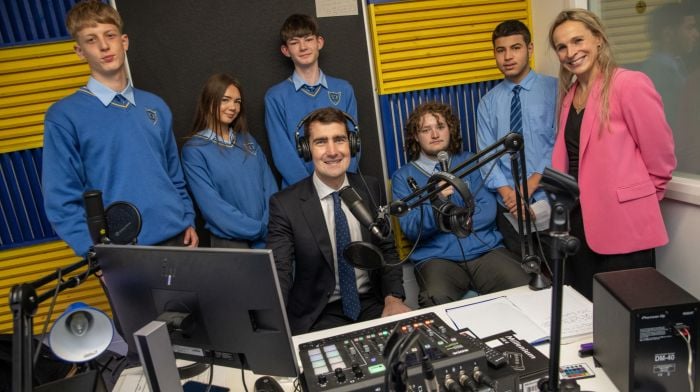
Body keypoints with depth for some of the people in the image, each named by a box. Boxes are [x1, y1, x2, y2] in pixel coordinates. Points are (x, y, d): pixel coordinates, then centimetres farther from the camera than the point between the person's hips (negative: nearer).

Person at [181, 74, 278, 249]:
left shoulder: (248, 140, 14)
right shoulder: (194, 149, -1)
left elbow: (270, 187, 8)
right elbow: (212, 205, -8)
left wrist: (270, 227, -7)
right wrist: (260, 229, -9)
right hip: (231, 239, -4)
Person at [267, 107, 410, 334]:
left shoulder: (371, 189, 2)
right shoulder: (285, 204, -9)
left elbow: (386, 250, 8)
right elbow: (279, 272, -14)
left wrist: (393, 298, -10)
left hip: (372, 304, 3)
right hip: (320, 314, -3)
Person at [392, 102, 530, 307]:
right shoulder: (404, 176, 9)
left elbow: (487, 212, 2)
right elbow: (411, 229, -4)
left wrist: (445, 223, -3)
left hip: (486, 249, 2)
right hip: (437, 258, -2)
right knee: (437, 303, -34)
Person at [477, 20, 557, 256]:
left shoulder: (553, 89, -2)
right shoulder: (488, 102, 7)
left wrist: (531, 185, -17)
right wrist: (507, 192, -12)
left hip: (549, 198, -2)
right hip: (508, 206, 3)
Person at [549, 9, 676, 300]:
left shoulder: (630, 84, -13)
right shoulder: (568, 94, 10)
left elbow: (659, 154, -8)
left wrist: (640, 197, 4)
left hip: (623, 226, -7)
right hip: (578, 221, 7)